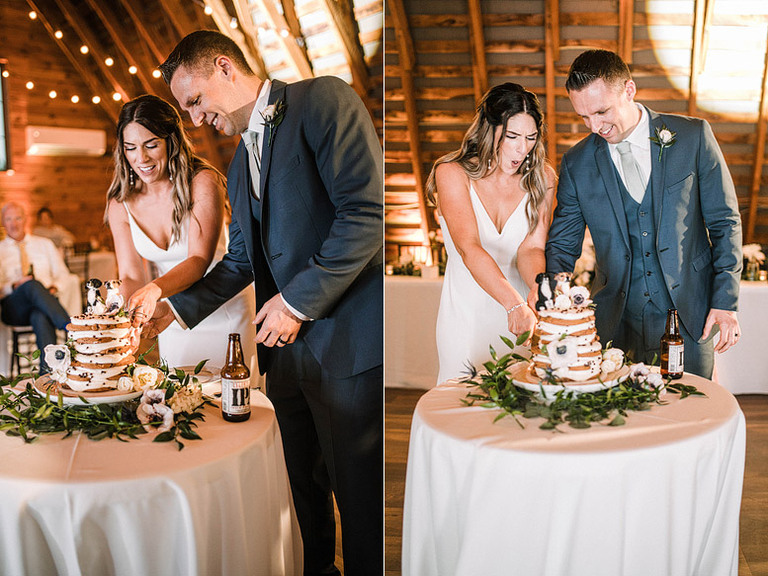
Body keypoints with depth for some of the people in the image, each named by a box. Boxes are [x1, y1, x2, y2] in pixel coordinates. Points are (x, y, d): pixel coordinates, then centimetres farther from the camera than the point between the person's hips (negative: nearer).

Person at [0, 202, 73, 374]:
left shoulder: (45, 244, 23)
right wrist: (14, 286, -13)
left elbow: (64, 276, 17)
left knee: (41, 318, -39)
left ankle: (48, 374, -52)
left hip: (46, 301, 1)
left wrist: (54, 287, -5)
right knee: (32, 285, -38)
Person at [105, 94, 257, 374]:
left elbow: (199, 260, -28)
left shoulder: (203, 182, -19)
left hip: (225, 311, -3)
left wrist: (154, 290, -46)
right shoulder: (120, 204, -7)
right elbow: (130, 275, -7)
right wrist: (128, 319, -28)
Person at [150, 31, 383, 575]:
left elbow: (367, 210, -18)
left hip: (346, 343, -8)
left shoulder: (323, 100, -7)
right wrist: (180, 307, 12)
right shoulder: (239, 164, 20)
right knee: (302, 488, 18)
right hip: (286, 347, 8)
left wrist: (300, 299, -16)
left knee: (360, 495, 3)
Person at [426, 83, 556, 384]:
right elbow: (469, 248, -26)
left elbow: (531, 247, -8)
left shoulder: (541, 177, -2)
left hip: (519, 307, 3)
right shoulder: (453, 173, -13)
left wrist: (537, 285, -31)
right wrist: (515, 303, -39)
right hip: (466, 311, -2)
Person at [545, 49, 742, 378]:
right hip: (617, 323, 1)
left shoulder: (693, 136, -3)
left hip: (690, 316, 0)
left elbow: (725, 222, 2)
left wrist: (725, 301, -5)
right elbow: (562, 246, 5)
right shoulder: (576, 163, 0)